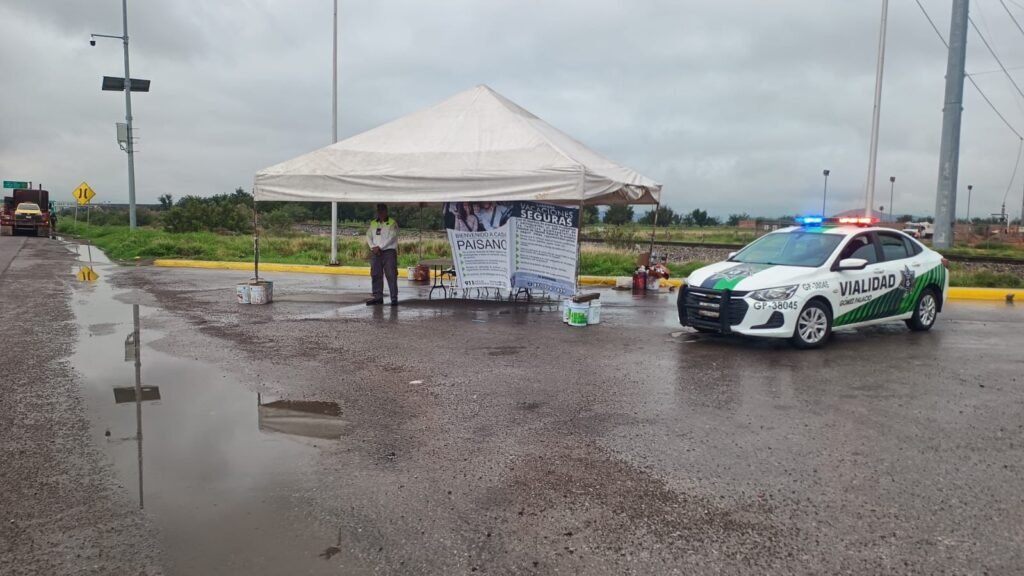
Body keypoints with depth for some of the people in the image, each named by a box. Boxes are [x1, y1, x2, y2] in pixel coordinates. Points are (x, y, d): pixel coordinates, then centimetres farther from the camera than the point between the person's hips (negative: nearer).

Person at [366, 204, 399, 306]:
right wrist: (373, 247, -7)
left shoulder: (392, 223, 1)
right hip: (375, 252, 5)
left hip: (389, 251, -5)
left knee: (391, 275, -9)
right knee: (376, 275, 3)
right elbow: (368, 236, 11)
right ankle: (378, 297, 8)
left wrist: (380, 247, -14)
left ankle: (394, 298, -10)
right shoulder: (373, 223, 16)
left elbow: (391, 238, -9)